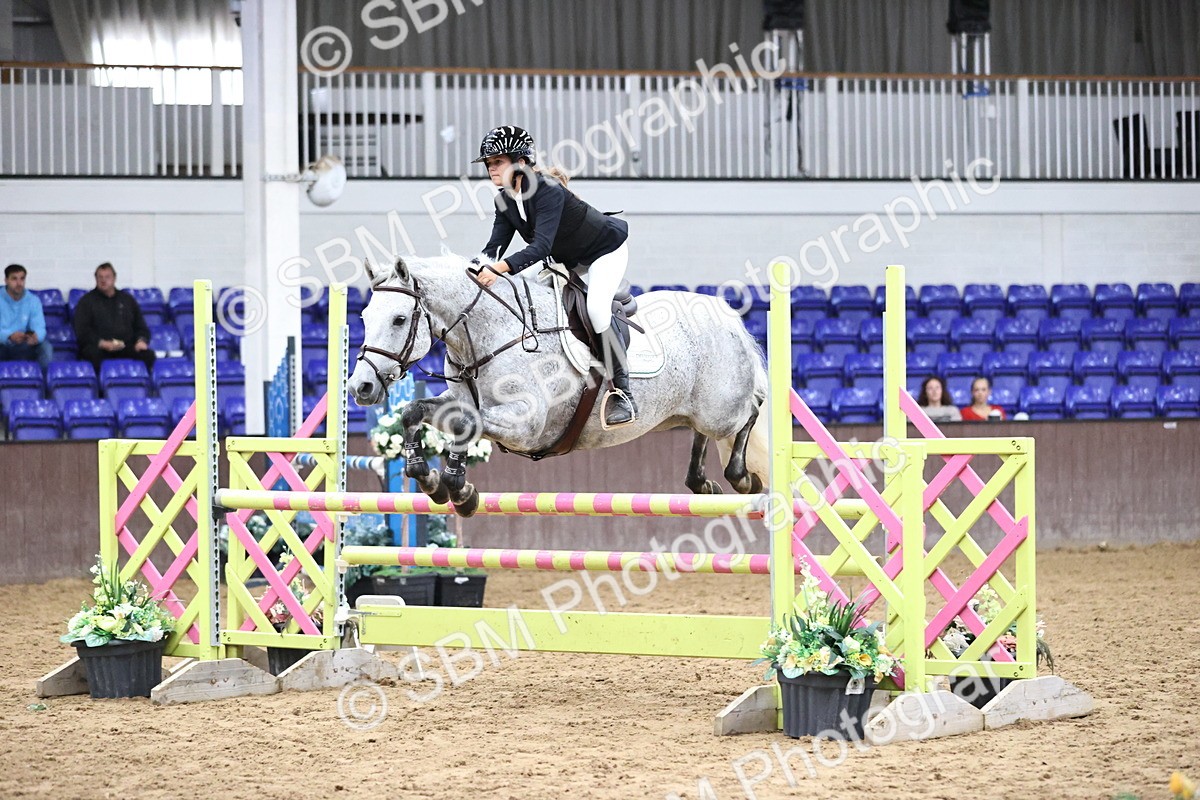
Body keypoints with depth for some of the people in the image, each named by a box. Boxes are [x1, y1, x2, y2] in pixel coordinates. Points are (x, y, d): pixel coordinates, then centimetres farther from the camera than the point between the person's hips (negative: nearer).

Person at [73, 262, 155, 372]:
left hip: (126, 346, 2)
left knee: (148, 355, -29)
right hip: (97, 346, -2)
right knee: (94, 354, -40)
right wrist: (102, 343, -15)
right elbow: (82, 331, 3)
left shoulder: (127, 299, 23)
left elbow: (141, 327, 23)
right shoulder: (87, 301, 14)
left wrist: (141, 340, -2)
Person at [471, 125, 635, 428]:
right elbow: (494, 248, -11)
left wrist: (501, 268, -56)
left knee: (596, 308, -28)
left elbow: (541, 246, -44)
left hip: (606, 249, -9)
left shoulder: (548, 191, -34)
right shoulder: (505, 201, -8)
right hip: (569, 261, 9)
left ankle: (623, 394, -21)